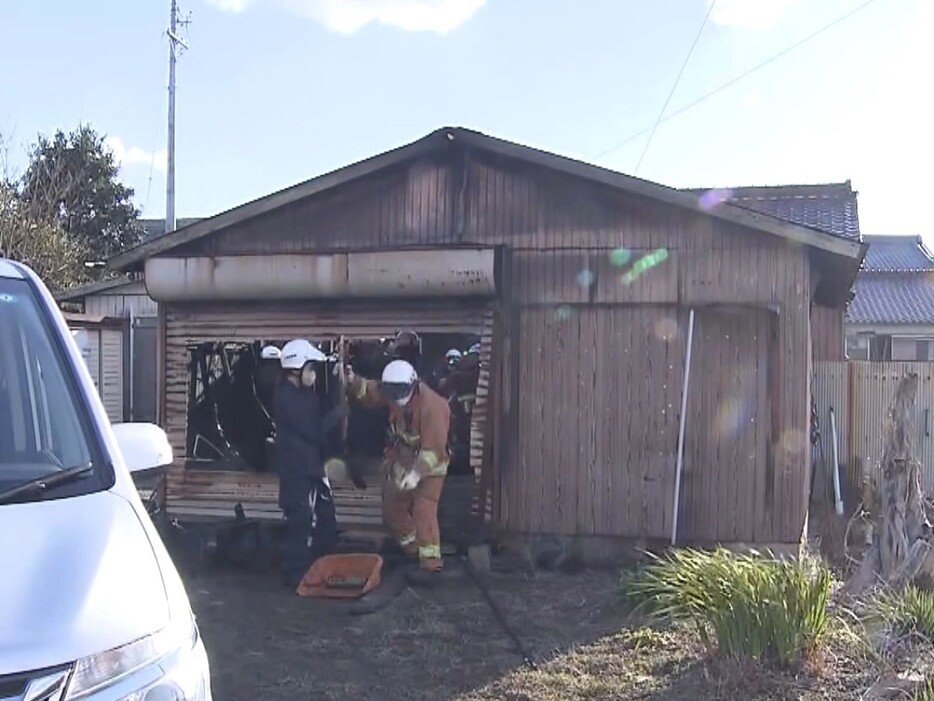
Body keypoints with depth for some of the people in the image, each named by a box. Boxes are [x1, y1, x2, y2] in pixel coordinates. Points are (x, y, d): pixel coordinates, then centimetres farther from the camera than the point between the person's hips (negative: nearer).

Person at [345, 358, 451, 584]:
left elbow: (433, 447, -34)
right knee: (392, 509, 15)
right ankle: (413, 550, 34)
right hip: (402, 461, 8)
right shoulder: (394, 392, -10)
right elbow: (369, 392, 4)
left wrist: (417, 473, -41)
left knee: (423, 512, -18)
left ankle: (430, 565, -13)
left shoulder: (432, 406, -32)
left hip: (429, 465, -8)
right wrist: (353, 381, -17)